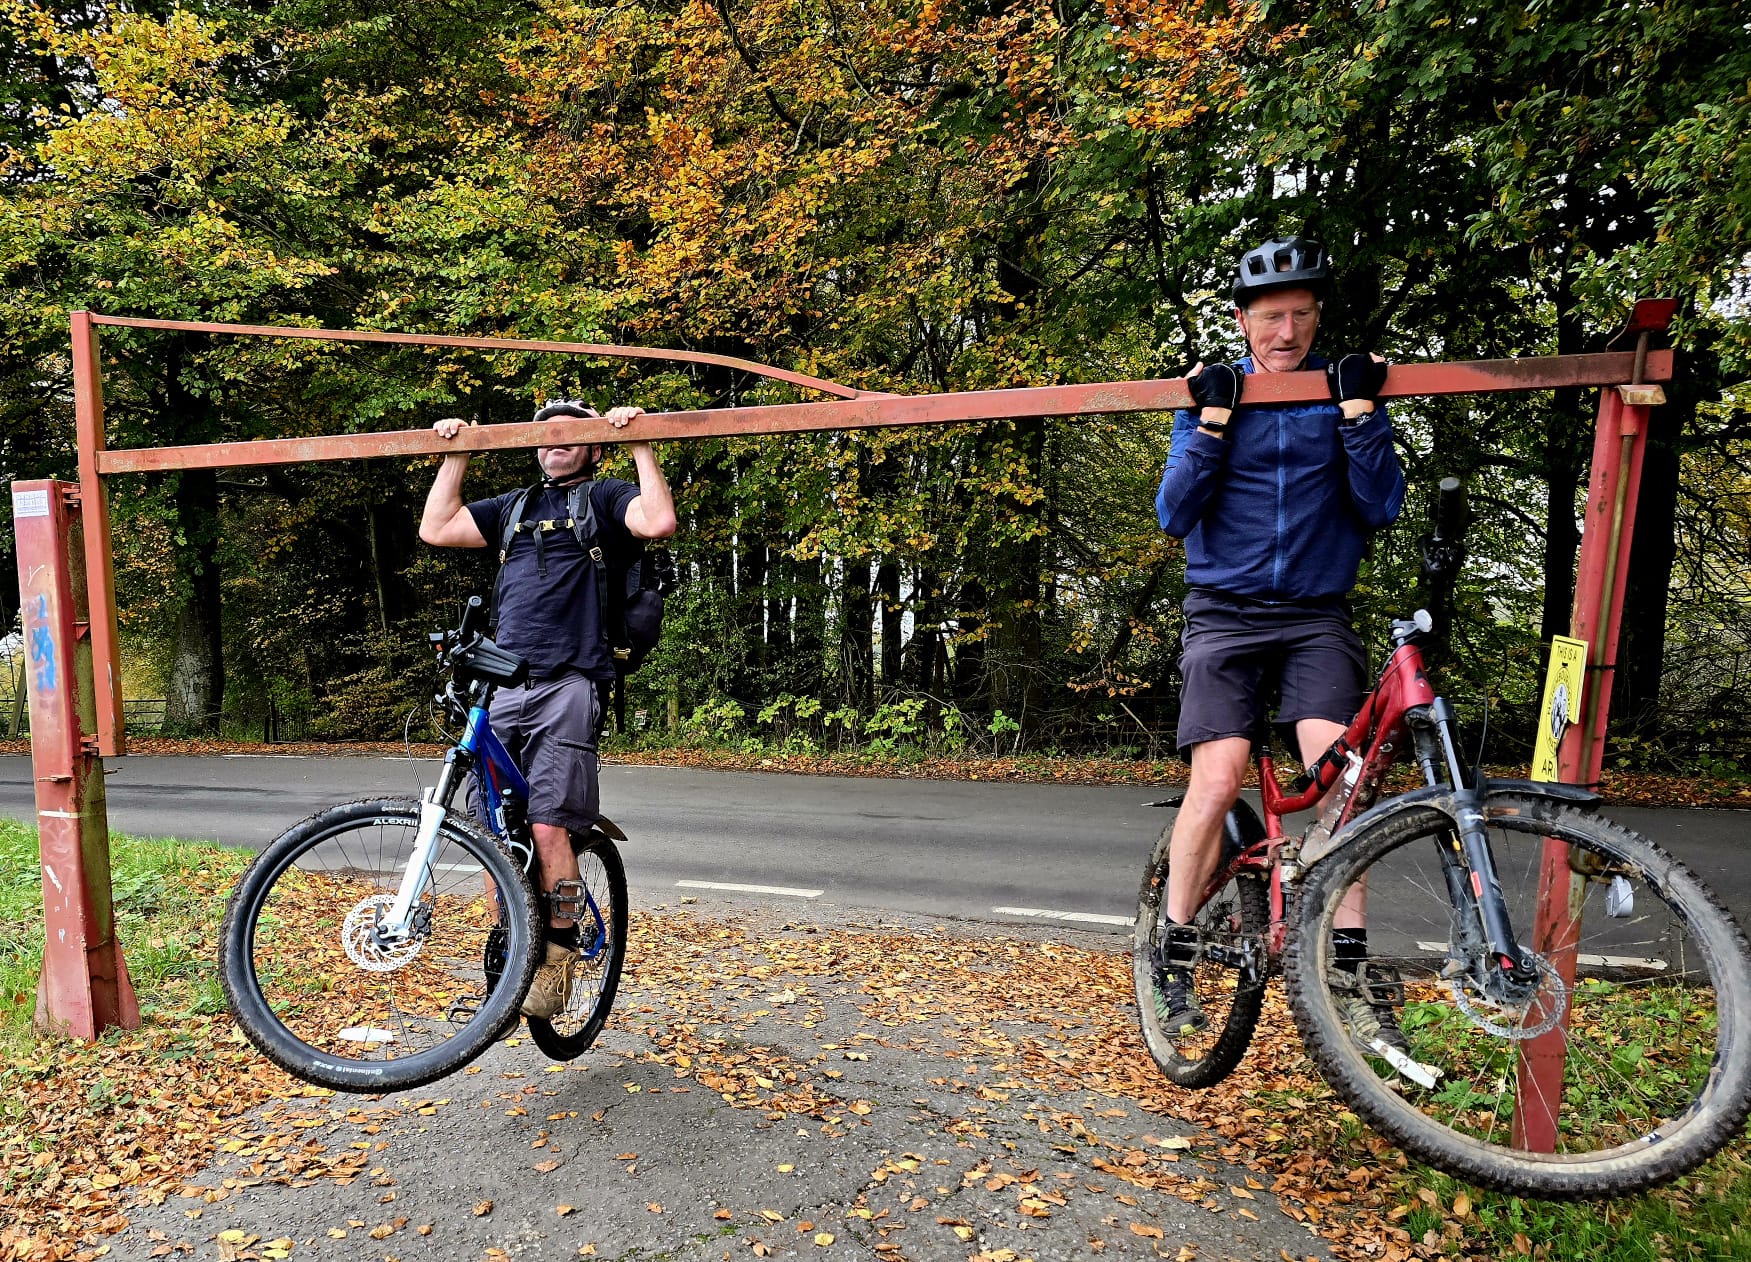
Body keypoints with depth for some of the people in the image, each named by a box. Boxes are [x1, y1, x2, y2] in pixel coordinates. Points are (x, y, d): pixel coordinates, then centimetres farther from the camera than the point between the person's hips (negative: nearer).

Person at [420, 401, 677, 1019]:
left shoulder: (605, 497, 9)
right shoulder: (514, 506, 26)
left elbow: (659, 522, -11)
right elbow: (436, 528, 19)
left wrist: (639, 441, -6)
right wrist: (457, 454, 19)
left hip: (567, 685, -6)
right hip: (502, 684, 6)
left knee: (547, 827, -11)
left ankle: (557, 959, 5)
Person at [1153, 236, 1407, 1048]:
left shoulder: (1345, 392, 9)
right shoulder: (1212, 394, 6)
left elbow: (1380, 509, -1)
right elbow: (1174, 515, -3)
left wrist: (1360, 411, -11)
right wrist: (1215, 419, -12)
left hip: (1318, 615, 2)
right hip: (1226, 613, -1)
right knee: (1217, 777, -15)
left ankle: (1351, 970, -4)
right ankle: (1175, 958, 0)